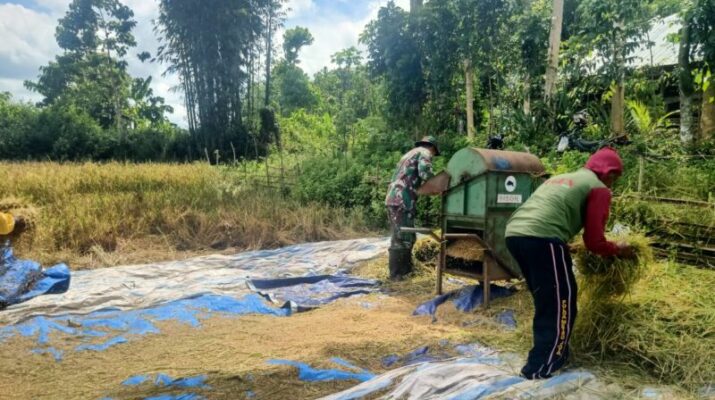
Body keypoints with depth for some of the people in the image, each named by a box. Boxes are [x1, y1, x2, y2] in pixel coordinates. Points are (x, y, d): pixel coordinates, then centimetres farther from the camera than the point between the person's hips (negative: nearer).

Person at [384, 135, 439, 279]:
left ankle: (404, 270, 24)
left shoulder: (409, 154, 30)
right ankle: (398, 273, -4)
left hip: (393, 198, 9)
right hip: (402, 200, -9)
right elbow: (425, 173, -15)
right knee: (404, 238, -6)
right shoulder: (424, 153, 2)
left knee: (398, 237, 16)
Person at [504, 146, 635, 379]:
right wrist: (619, 251, 26)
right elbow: (594, 241, 8)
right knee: (560, 303, 5)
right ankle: (542, 369, 9)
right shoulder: (598, 188, 10)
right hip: (542, 238, -8)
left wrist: (565, 247, 45)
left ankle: (551, 353, 34)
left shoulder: (562, 178, 32)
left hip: (514, 233, 8)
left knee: (546, 301, 23)